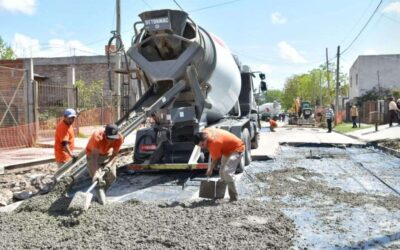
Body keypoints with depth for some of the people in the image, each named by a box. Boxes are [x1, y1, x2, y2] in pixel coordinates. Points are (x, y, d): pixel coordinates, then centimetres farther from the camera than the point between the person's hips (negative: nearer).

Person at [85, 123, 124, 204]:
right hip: (93, 153, -4)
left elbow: (115, 154, -17)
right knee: (99, 178, -15)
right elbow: (94, 157, -42)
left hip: (108, 155, 4)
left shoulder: (119, 138, -28)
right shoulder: (97, 137, -40)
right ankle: (101, 196, -1)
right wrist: (96, 173, -52)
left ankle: (102, 192, 25)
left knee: (112, 176, 3)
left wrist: (109, 165, -32)